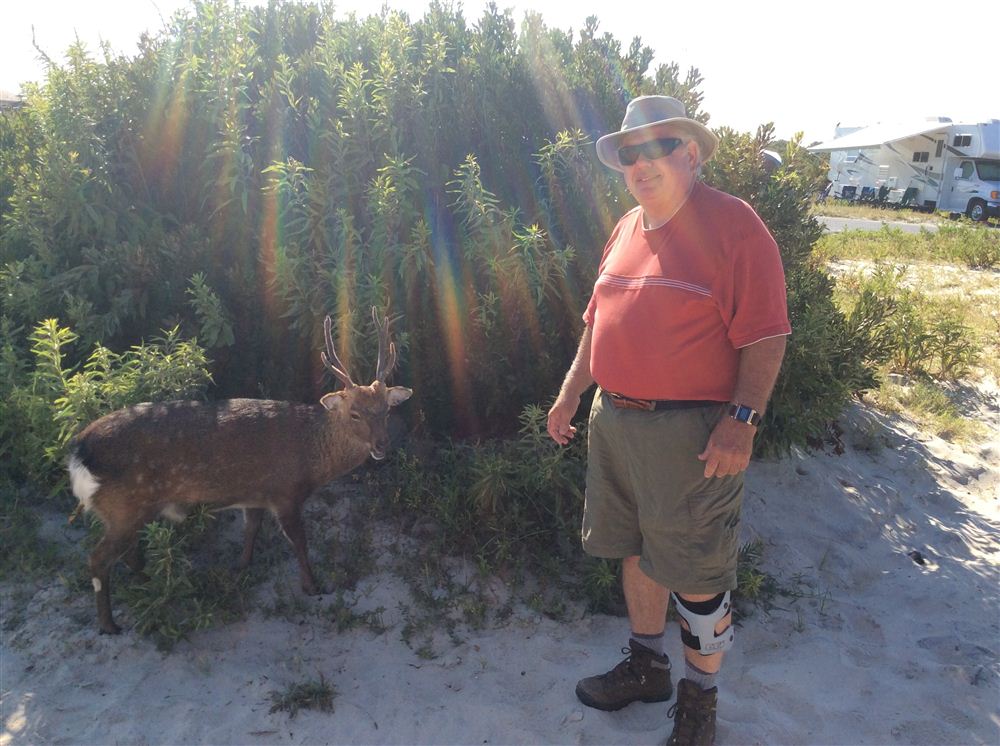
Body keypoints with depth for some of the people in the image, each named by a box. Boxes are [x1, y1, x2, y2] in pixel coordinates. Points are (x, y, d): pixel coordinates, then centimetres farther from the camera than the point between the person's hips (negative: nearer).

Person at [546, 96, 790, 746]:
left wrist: (743, 418, -21)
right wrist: (570, 394, 19)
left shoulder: (733, 224, -9)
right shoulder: (627, 230, 13)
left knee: (696, 576, 5)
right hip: (614, 423, 7)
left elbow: (765, 336, -13)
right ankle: (647, 667, 40)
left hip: (692, 434, -7)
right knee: (637, 552, 19)